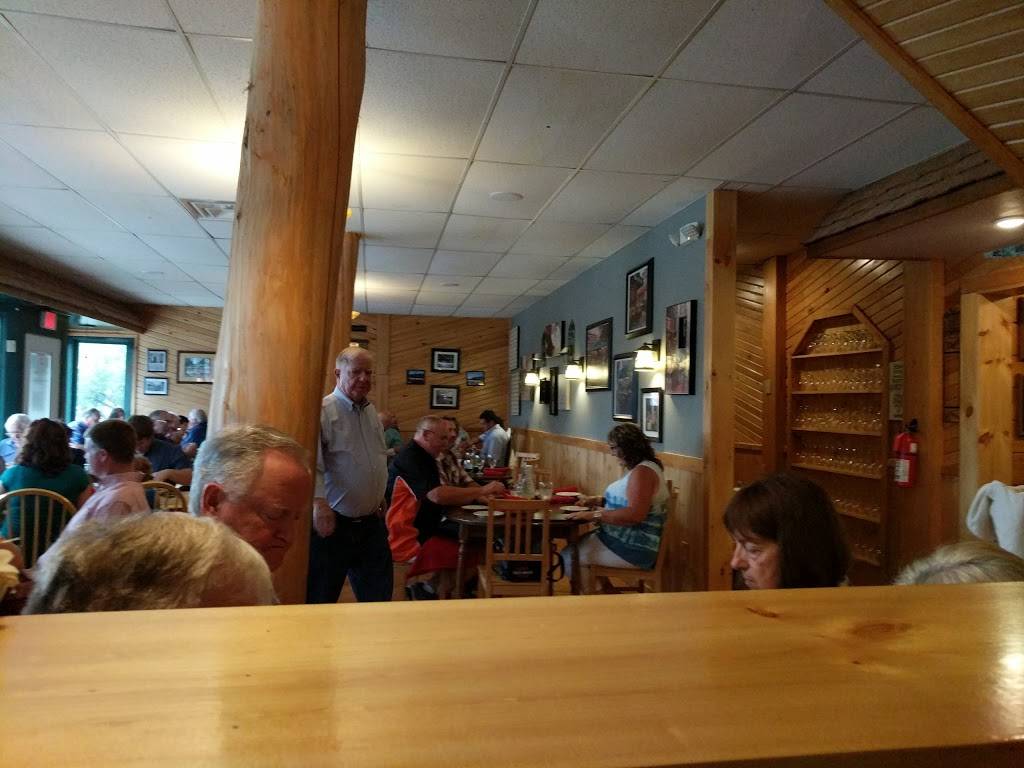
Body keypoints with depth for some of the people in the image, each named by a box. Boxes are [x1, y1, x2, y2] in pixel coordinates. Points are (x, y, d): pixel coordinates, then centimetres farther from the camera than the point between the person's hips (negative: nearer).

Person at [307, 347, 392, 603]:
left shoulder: (372, 412, 12)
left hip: (371, 523, 7)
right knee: (320, 600, 7)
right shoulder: (322, 411, -13)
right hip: (333, 524, -7)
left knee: (380, 598, 15)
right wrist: (319, 503, -34)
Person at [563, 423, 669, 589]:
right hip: (627, 539, 10)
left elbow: (635, 514, -30)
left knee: (568, 556, -10)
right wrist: (598, 500, 11)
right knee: (575, 544, 10)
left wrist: (595, 515, -27)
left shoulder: (643, 472, -19)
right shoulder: (640, 468, 13)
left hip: (634, 549, -10)